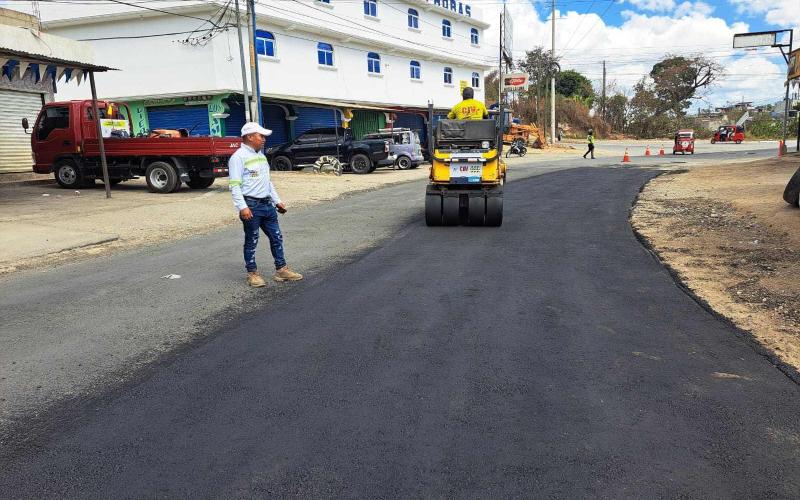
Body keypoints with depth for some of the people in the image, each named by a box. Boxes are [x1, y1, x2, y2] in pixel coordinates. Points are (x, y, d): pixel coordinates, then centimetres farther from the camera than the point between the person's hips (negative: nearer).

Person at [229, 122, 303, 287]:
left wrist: (277, 201, 19)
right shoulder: (238, 157, -10)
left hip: (267, 204, 8)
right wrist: (242, 207, -23)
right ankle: (252, 273, 13)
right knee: (251, 241, 2)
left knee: (277, 237, 10)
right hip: (251, 205, -8)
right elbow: (234, 185, -16)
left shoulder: (261, 156, 16)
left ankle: (281, 270, 19)